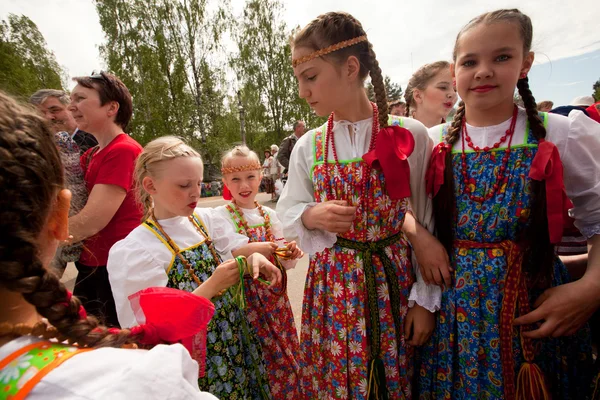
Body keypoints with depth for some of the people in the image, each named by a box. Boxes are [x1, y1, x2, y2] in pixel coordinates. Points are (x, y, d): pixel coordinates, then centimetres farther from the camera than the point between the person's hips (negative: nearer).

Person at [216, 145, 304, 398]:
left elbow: (282, 263, 9)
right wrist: (249, 250, -27)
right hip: (245, 299, -4)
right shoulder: (221, 215, -9)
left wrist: (290, 255, -12)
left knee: (285, 360, 15)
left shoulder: (269, 215, 4)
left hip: (276, 298, 5)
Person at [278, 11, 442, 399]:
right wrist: (312, 216, -17)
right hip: (332, 285, 2)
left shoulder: (410, 135, -8)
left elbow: (430, 221, -4)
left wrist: (425, 299, -4)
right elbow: (287, 215, 6)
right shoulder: (308, 147, -1)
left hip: (394, 280, -1)